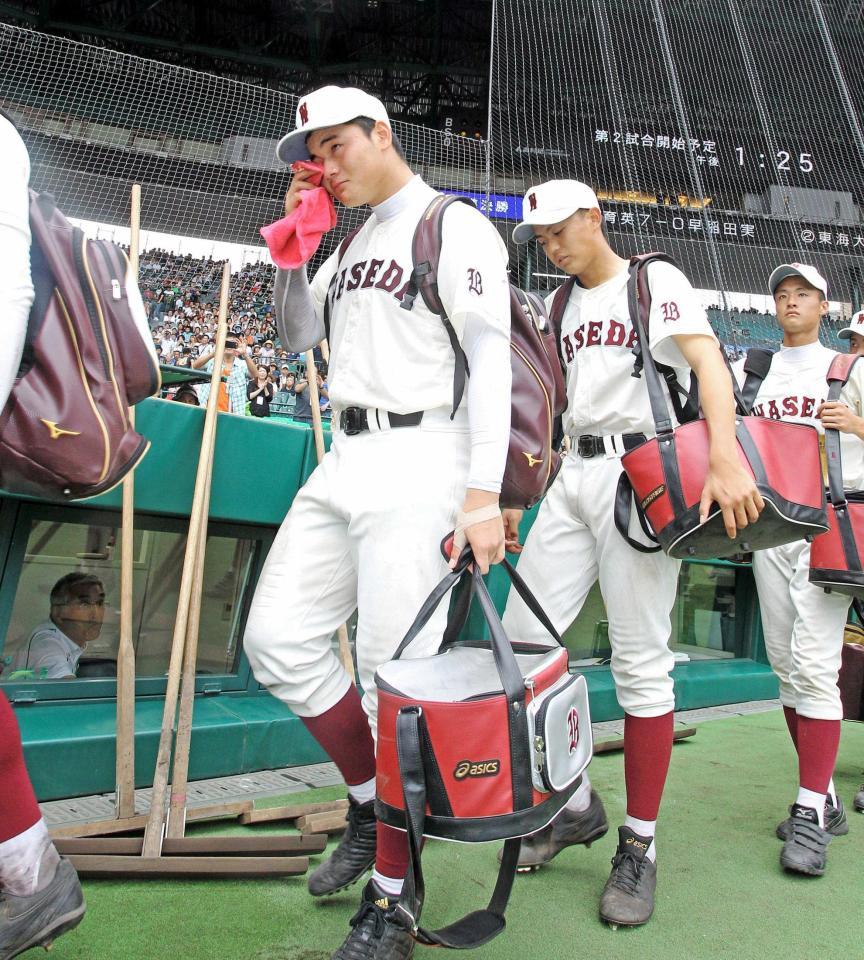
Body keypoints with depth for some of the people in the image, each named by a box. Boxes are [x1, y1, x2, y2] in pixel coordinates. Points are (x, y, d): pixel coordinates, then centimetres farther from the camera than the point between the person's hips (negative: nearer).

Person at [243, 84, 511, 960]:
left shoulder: (456, 228, -2)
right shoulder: (353, 244, 22)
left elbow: (490, 362, -12)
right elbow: (296, 335, 26)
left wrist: (482, 495, -22)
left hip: (420, 462, -8)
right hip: (344, 462, 8)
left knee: (395, 675, -8)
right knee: (277, 639, 5)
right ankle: (371, 804, 24)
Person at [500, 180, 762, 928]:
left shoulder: (655, 281, 2)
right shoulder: (561, 307, 20)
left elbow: (708, 363, -15)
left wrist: (725, 456, -32)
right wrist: (517, 495, 15)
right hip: (574, 478, 7)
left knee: (640, 662, -4)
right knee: (524, 641, 1)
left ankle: (640, 845, 12)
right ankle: (576, 805, 20)